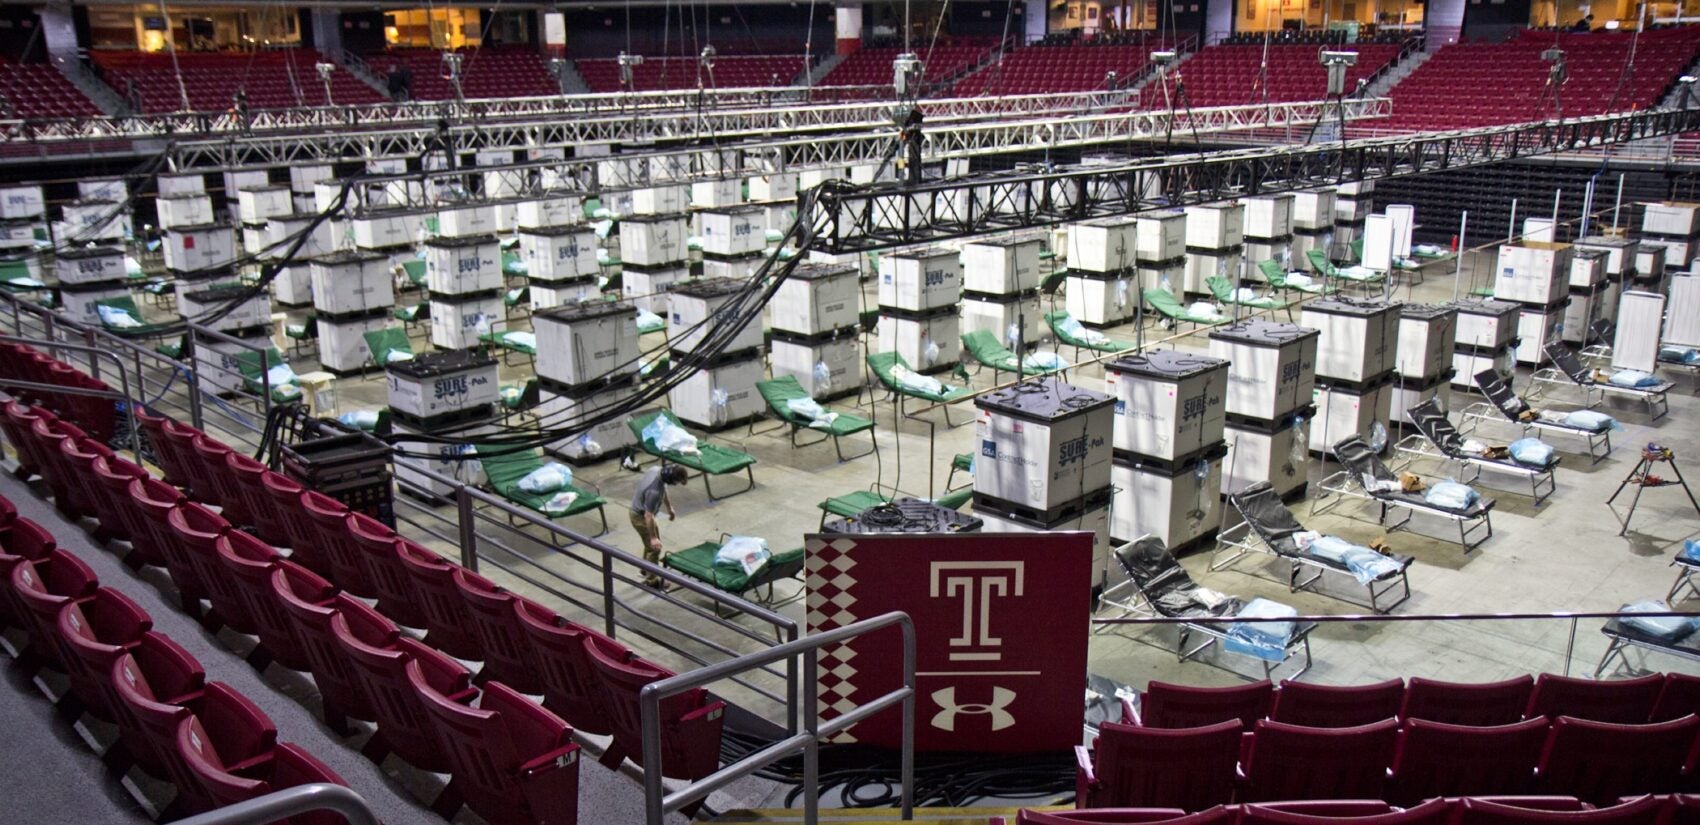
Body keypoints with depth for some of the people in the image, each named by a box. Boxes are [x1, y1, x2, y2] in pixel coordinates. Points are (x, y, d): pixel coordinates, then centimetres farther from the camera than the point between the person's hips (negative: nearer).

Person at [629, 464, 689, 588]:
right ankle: (651, 580, 21)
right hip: (641, 517, -9)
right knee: (654, 547, 5)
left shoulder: (658, 470, -13)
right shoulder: (654, 491, -39)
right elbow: (648, 516, -30)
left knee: (649, 545, 26)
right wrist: (653, 537, -21)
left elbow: (663, 490, 8)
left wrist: (670, 508, 20)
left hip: (638, 509, 9)